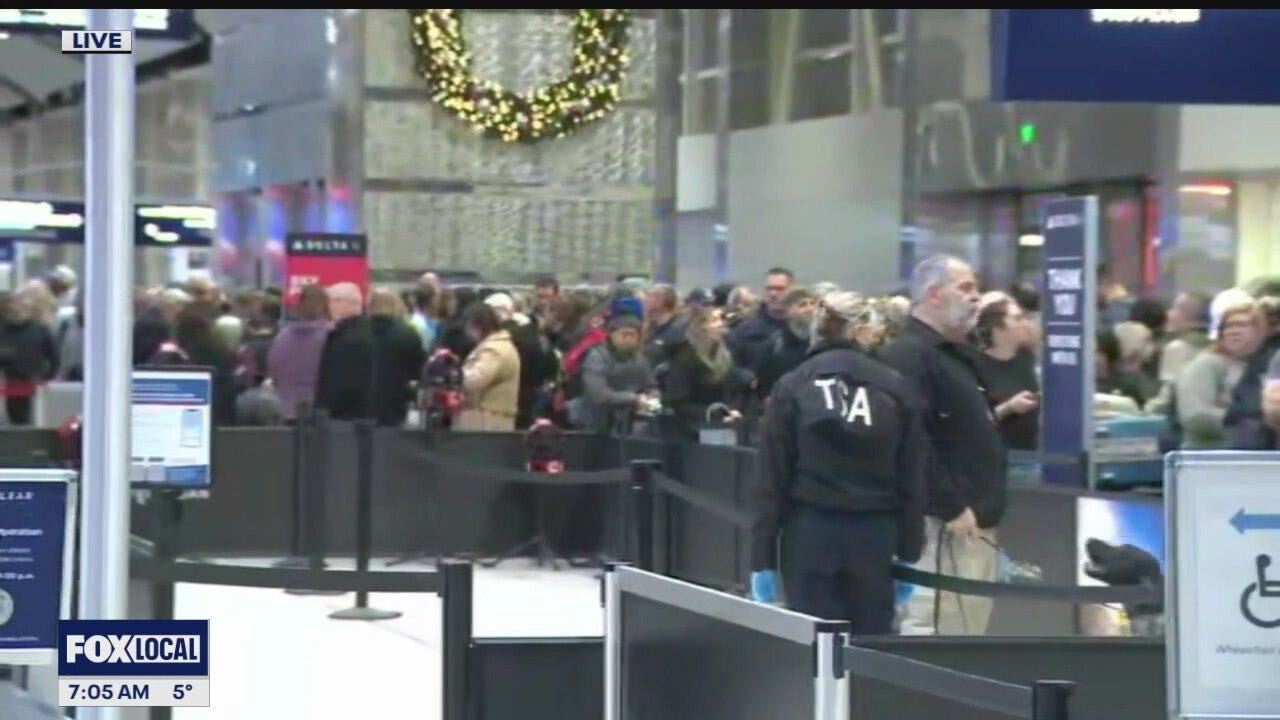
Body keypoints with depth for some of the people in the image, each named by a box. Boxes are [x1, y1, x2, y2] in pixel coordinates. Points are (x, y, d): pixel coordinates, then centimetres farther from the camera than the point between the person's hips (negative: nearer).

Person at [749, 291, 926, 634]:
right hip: (875, 537, 1)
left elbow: (771, 479, -2)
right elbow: (912, 479, 2)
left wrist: (762, 558, 1)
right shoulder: (896, 388, 2)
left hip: (810, 533, -1)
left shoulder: (792, 387, 0)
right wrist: (909, 553, 7)